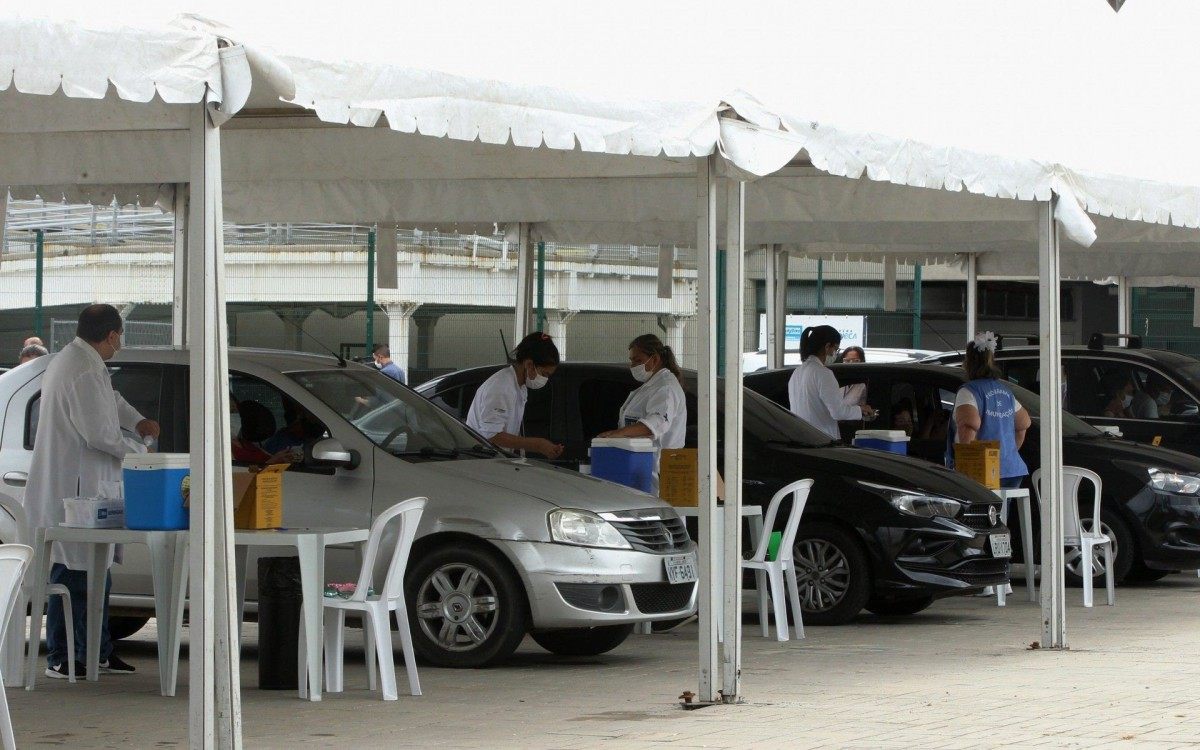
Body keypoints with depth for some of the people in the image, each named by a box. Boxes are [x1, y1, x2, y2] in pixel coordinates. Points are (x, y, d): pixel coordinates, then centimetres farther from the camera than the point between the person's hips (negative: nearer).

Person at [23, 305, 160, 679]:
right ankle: (60, 658, -1)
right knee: (72, 572, -5)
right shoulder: (85, 373, -21)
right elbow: (99, 434, -22)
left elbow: (108, 399, 31)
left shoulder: (71, 360, 14)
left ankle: (98, 652, 22)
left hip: (75, 488, 11)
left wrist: (136, 420, 14)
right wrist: (139, 451, -6)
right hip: (73, 489, -11)